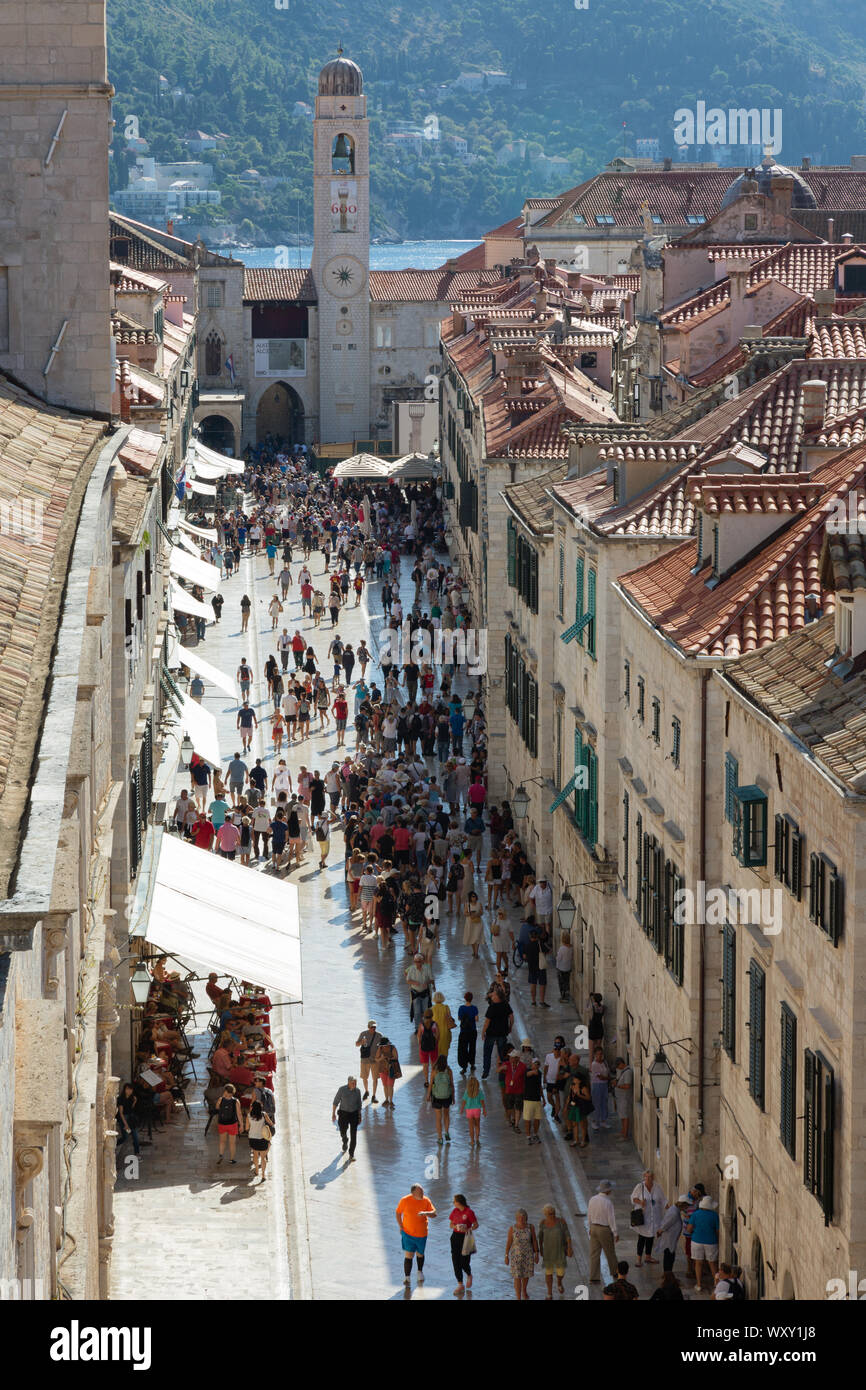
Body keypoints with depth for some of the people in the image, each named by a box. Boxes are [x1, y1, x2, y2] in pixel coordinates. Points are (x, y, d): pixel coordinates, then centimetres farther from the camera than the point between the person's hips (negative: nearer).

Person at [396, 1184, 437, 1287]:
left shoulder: (426, 1201, -7)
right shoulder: (405, 1200, -12)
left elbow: (434, 1214, -8)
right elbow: (398, 1213, 2)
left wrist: (425, 1213, -29)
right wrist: (401, 1227, -2)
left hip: (422, 1233, 2)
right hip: (408, 1233, -2)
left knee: (420, 1254, 17)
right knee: (408, 1255, -9)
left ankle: (420, 1272, 42)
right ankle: (407, 1277, 2)